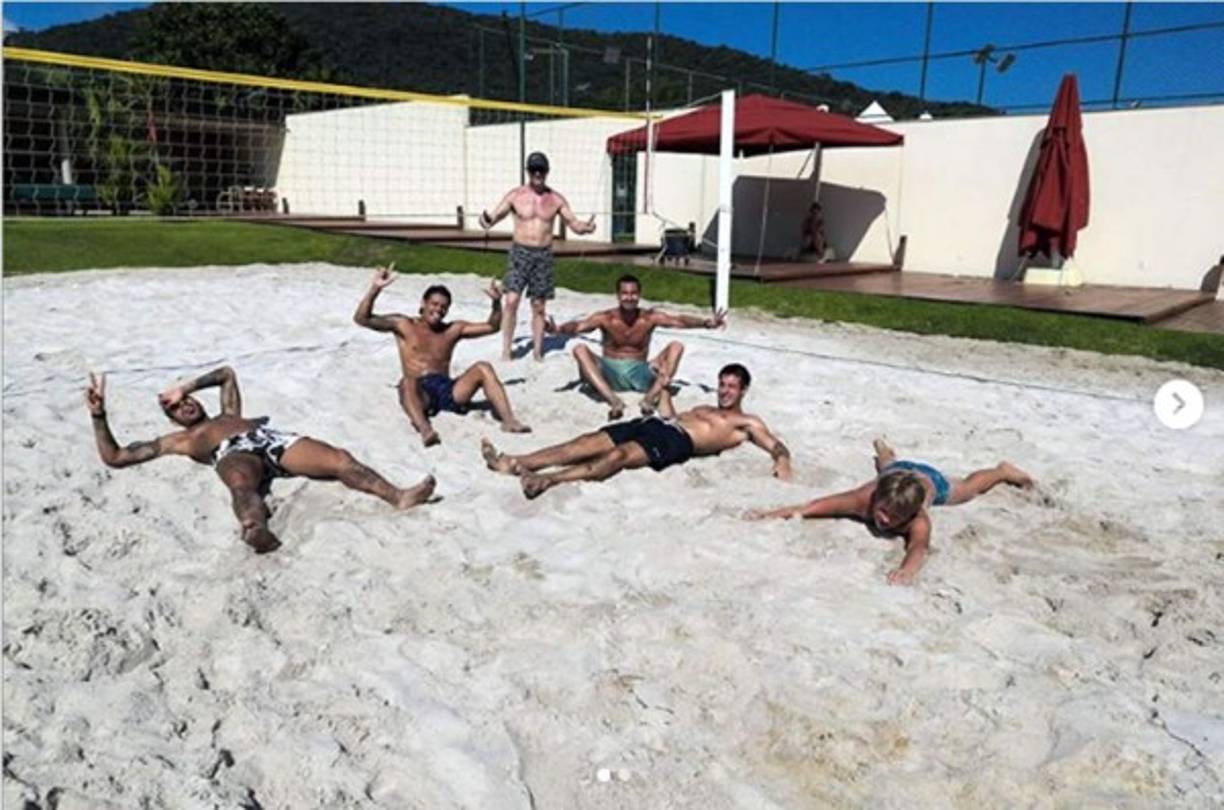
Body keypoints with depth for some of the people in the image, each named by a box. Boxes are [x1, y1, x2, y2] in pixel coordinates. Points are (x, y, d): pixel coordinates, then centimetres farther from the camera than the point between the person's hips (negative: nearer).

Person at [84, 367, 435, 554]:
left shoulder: (228, 415, 44)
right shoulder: (178, 440, 33)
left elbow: (227, 373, 55)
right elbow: (114, 457, 31)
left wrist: (185, 387, 47)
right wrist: (99, 414, 28)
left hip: (272, 439, 4)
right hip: (234, 454, -4)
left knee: (340, 459, -25)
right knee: (242, 485, -44)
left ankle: (398, 496, -43)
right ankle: (257, 531, -76)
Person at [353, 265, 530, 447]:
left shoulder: (454, 330, 19)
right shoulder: (403, 325, 11)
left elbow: (492, 327, 22)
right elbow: (361, 319, 3)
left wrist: (497, 302, 5)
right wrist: (375, 289, -11)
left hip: (448, 390, 3)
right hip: (420, 393, -3)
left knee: (483, 368, -18)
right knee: (407, 382, -37)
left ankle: (508, 420, -32)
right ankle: (425, 429, -64)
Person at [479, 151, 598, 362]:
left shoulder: (556, 199, 4)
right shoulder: (515, 195, 0)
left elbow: (574, 223, 7)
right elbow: (494, 217, -1)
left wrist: (586, 227, -16)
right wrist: (486, 220, -26)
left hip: (544, 255, 2)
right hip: (520, 252, -2)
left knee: (539, 307, 7)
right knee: (511, 301, -13)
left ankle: (537, 352, 16)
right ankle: (505, 351, -6)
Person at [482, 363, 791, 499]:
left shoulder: (746, 423, 19)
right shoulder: (704, 408, 39)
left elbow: (778, 448, 11)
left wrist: (782, 464, -9)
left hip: (676, 441, -7)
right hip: (656, 423, 7)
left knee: (620, 455, -34)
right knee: (591, 442, -14)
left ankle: (548, 480, -52)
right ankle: (514, 464, -26)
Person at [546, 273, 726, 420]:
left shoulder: (650, 318, -3)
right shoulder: (605, 318, -6)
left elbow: (678, 320, -15)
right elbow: (578, 326, -21)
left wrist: (705, 323, -32)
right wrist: (558, 329, -42)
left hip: (640, 374, 1)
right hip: (610, 373, 0)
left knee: (676, 346, -16)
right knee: (580, 349, -25)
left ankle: (651, 397, -32)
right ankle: (613, 401, -39)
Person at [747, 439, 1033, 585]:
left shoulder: (918, 520, -48)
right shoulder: (864, 499, -45)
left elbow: (920, 546, -67)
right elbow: (817, 505, -49)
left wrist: (908, 569, -88)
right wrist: (774, 513, -62)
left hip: (931, 480, -2)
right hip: (897, 472, 2)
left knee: (967, 488, 30)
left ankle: (1003, 471, 60)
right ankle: (885, 453, 76)